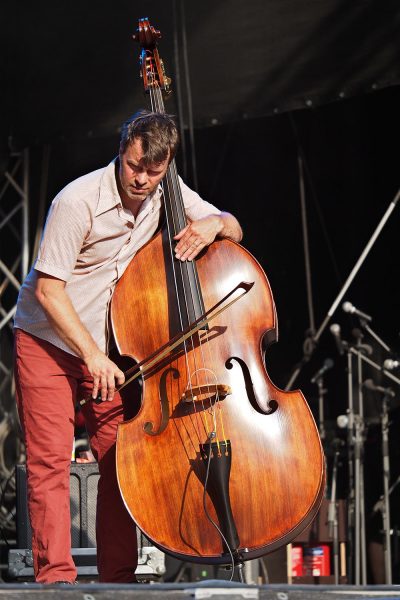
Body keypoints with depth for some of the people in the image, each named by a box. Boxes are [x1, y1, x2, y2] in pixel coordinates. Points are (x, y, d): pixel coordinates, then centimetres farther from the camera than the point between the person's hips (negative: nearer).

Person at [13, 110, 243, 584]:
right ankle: (55, 575, -7)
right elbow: (48, 289, -20)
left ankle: (118, 577, 6)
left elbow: (234, 229, 8)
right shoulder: (78, 202, -21)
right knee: (50, 460, -10)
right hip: (48, 341, -5)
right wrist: (90, 354, -24)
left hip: (110, 347, 5)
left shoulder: (167, 194, -4)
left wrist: (213, 224, -16)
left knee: (120, 460, 0)